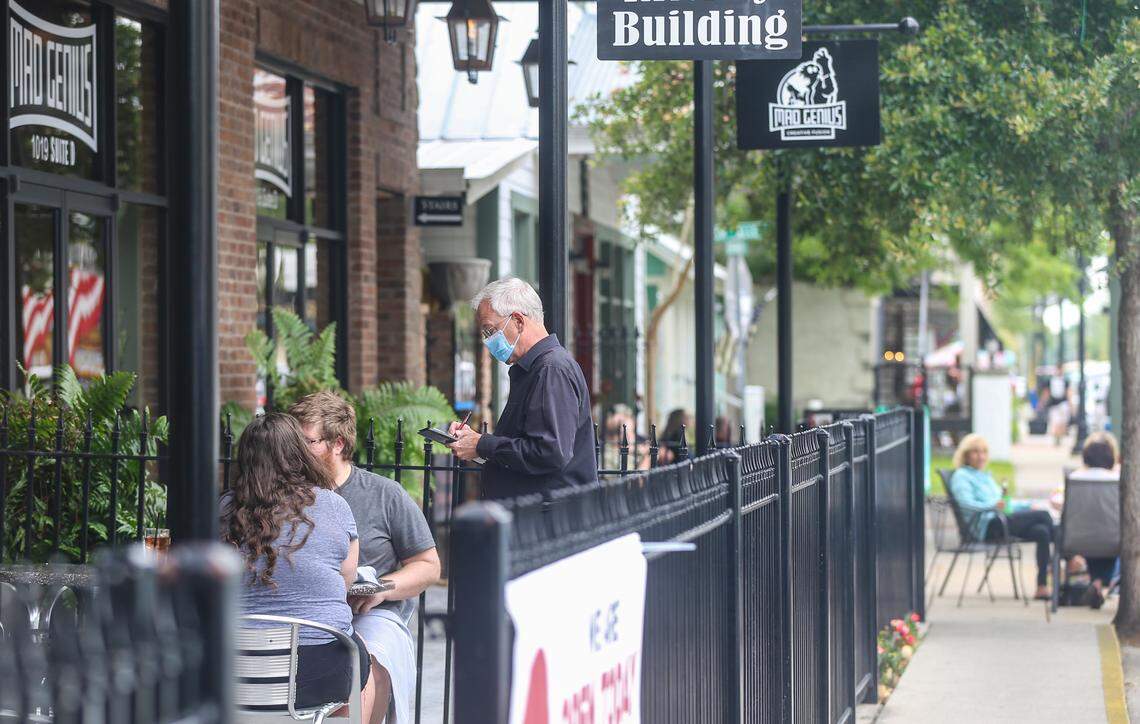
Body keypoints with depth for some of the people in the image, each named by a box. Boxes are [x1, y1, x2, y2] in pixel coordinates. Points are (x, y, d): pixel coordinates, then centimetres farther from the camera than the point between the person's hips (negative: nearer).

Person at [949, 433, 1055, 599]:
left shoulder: (986, 476, 30)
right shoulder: (961, 476, 2)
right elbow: (967, 503, -16)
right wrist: (993, 505, -29)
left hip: (1002, 520, 8)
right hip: (987, 527, -8)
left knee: (1041, 531, -18)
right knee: (1043, 515, -16)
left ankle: (1042, 587, -20)